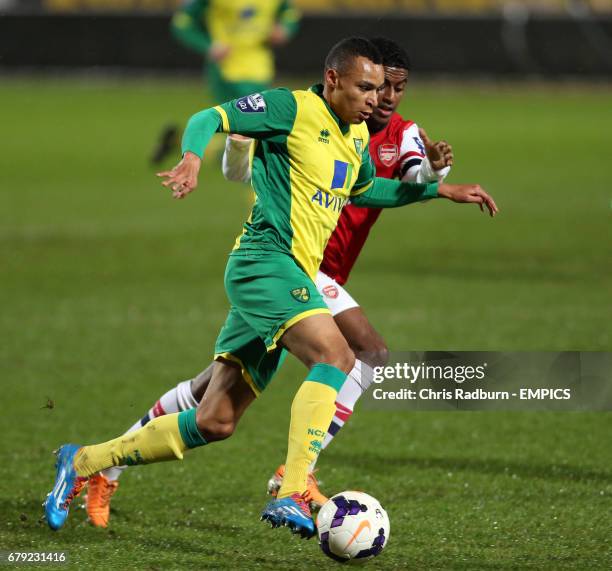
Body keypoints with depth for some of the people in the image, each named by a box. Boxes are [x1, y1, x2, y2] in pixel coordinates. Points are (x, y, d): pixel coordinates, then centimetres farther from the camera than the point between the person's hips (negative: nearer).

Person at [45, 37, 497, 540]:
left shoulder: (357, 135, 20)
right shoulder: (294, 109, -6)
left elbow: (367, 190, 38)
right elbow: (209, 119, -8)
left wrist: (441, 190, 34)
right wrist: (193, 159, -28)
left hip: (294, 278, 9)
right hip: (266, 259, -9)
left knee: (215, 423, 7)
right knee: (335, 354, -30)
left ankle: (84, 462, 17)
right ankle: (292, 495, -36)